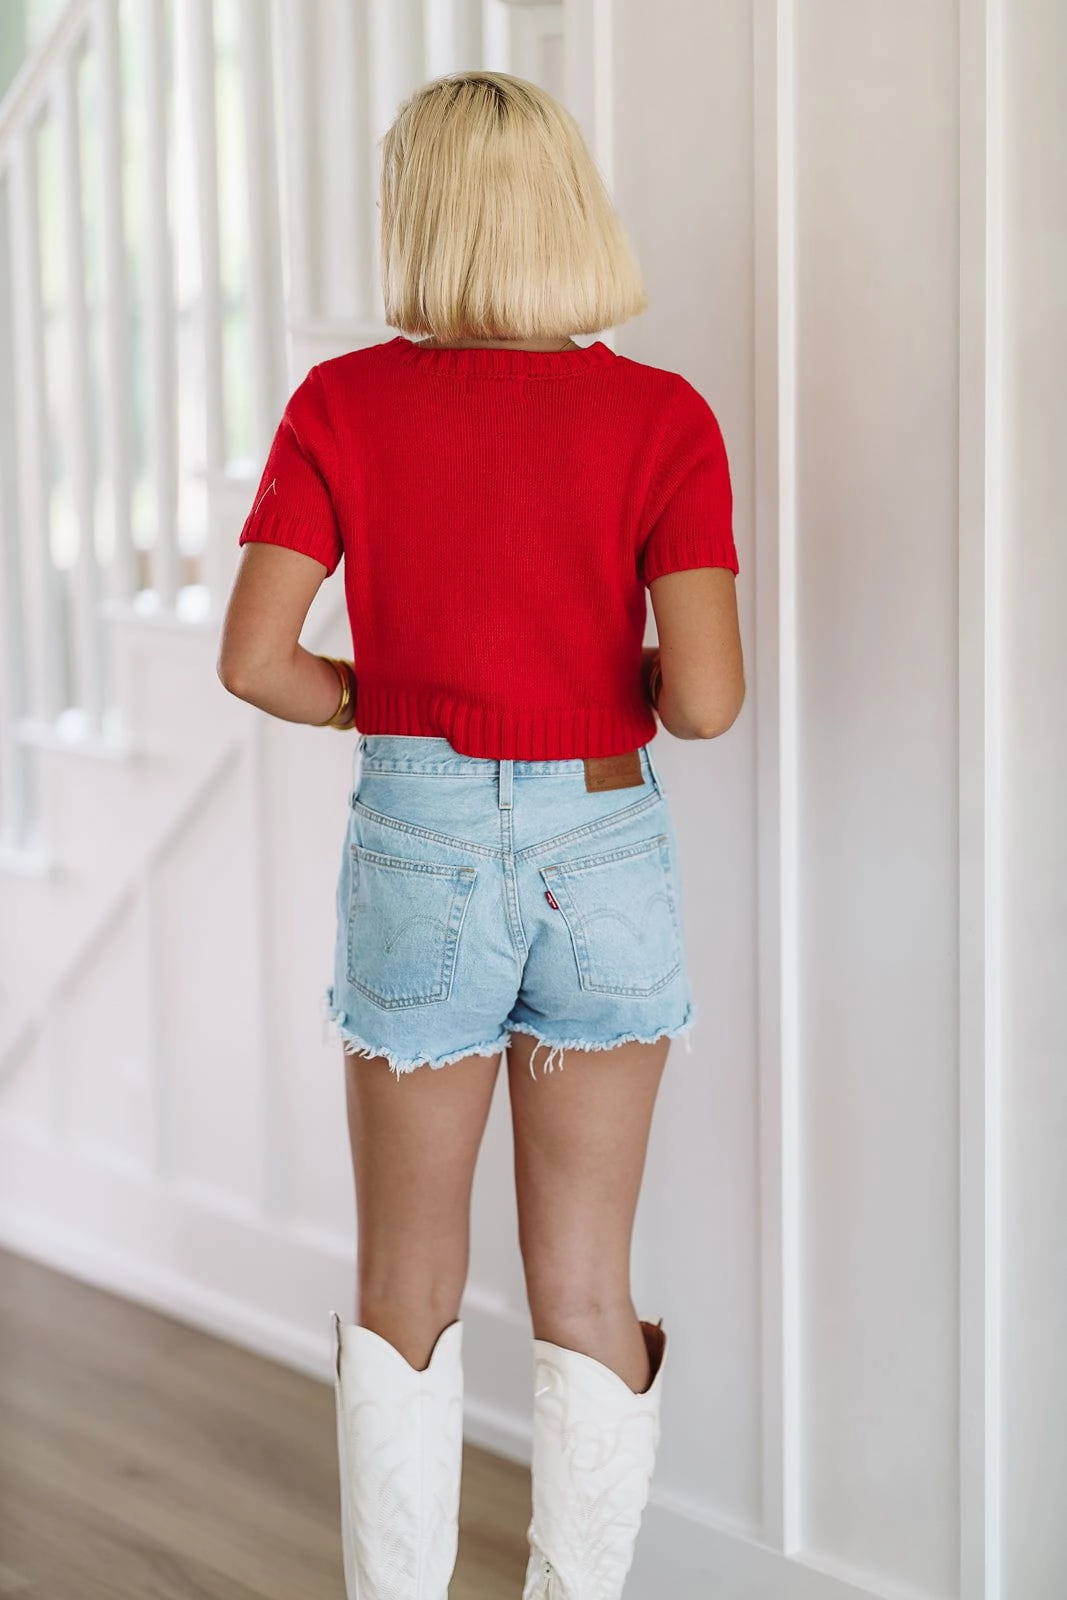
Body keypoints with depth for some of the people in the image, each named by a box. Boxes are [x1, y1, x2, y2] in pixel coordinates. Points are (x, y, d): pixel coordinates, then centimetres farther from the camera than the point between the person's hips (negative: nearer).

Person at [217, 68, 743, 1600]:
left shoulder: (344, 405, -7)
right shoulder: (663, 418, -8)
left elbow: (253, 657, -12)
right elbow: (705, 696, -16)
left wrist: (375, 703, 7)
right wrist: (628, 685, 7)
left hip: (417, 854, 0)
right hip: (603, 855, 0)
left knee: (407, 1285, 14)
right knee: (585, 1282, 12)